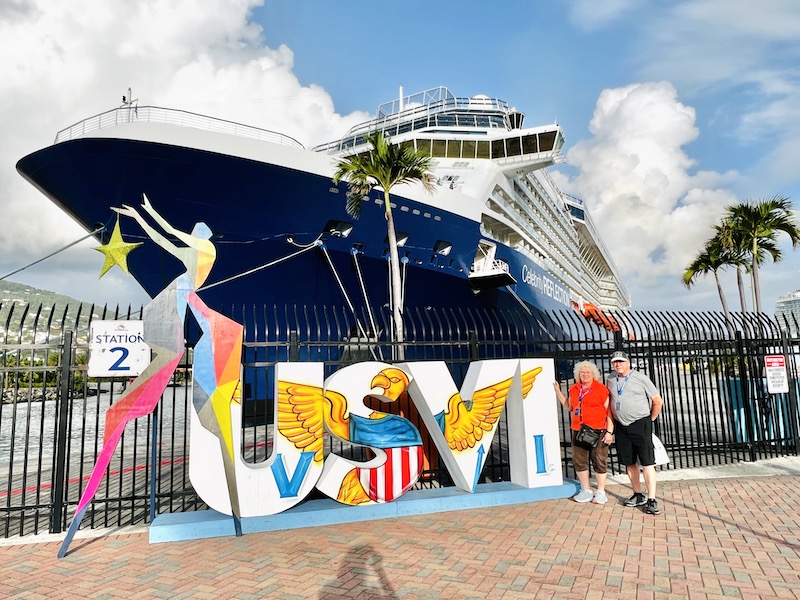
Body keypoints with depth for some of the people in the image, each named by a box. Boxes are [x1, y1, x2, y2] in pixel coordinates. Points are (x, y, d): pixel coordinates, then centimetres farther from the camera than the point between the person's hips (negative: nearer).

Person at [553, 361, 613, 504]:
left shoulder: (601, 389, -4)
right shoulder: (574, 389, 13)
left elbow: (609, 411, -5)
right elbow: (569, 407, 24)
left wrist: (609, 431, -12)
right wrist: (558, 391, 18)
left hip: (598, 431, -5)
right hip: (578, 431, 6)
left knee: (599, 461, 2)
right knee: (579, 461, 8)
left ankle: (601, 492, 16)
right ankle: (586, 491, 22)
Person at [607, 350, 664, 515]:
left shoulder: (640, 378, -6)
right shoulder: (611, 379, 7)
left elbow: (658, 401, 0)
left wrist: (650, 419, 7)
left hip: (640, 424, -5)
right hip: (621, 426, 5)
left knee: (647, 462, -7)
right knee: (629, 463, 11)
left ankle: (651, 500, -2)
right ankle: (638, 496, 24)